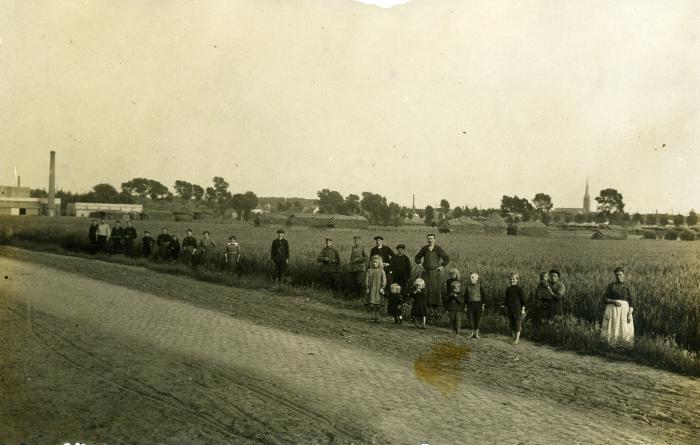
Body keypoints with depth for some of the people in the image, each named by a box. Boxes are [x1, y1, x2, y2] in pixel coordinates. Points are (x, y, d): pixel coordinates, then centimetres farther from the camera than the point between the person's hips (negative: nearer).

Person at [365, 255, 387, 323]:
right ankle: (372, 317, 2)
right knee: (371, 305, 0)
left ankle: (377, 318, 7)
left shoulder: (382, 271, 2)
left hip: (378, 290, 0)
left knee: (377, 305, 3)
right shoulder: (369, 271, 2)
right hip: (371, 290, 0)